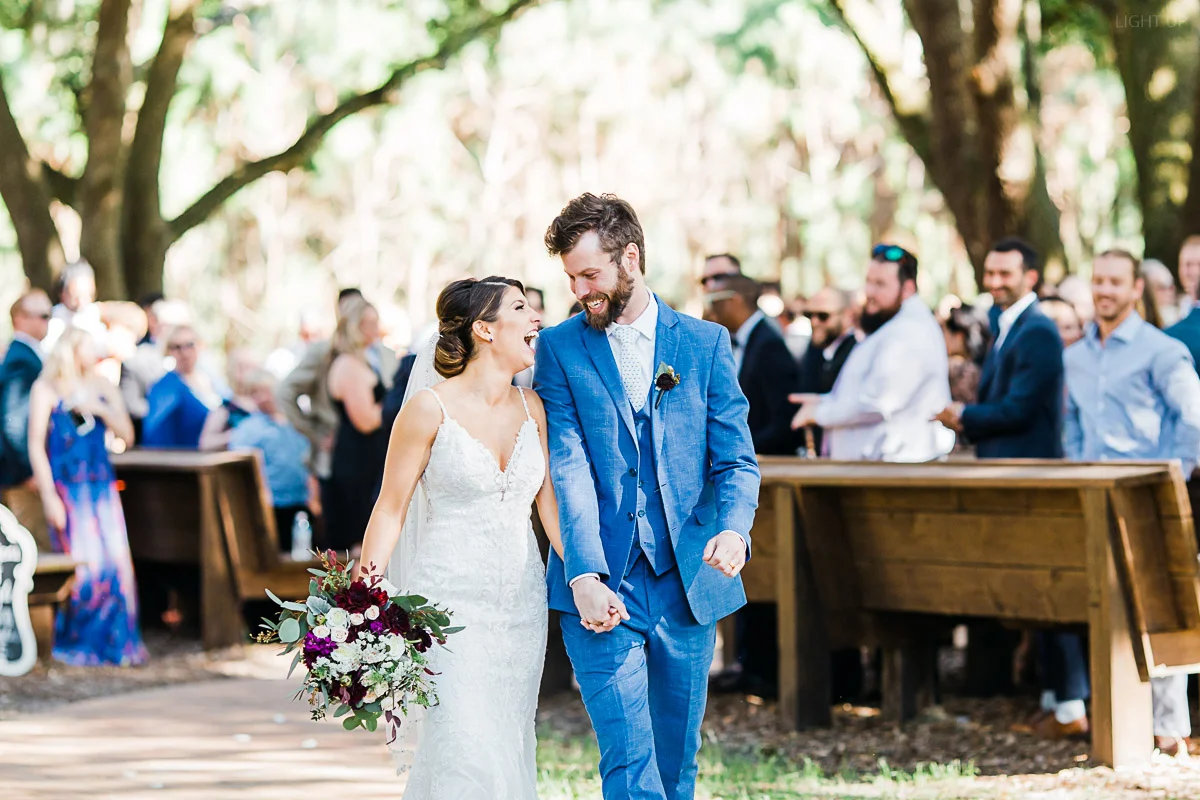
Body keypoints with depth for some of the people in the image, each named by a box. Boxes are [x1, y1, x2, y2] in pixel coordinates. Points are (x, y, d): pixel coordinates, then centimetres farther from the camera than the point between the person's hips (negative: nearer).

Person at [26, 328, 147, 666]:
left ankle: (117, 641, 6)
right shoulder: (46, 390, -1)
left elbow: (127, 434, 7)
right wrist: (49, 495, -11)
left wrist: (99, 409, -10)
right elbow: (36, 445, -4)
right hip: (67, 488, -4)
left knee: (116, 564, -3)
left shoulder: (102, 388, 12)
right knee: (85, 565, -10)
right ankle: (76, 644, 3)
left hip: (102, 487, 4)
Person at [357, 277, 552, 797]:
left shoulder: (533, 409, 7)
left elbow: (552, 506, 7)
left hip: (521, 606, 5)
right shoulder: (431, 408, -8)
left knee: (509, 750, 7)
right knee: (461, 756, -12)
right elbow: (390, 510, -5)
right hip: (450, 600, -5)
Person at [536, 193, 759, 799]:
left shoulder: (706, 343, 7)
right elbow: (567, 467, -7)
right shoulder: (559, 348, 3)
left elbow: (735, 458, 3)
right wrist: (584, 574, -21)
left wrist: (734, 527, -20)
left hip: (689, 583, 2)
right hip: (600, 587, -2)